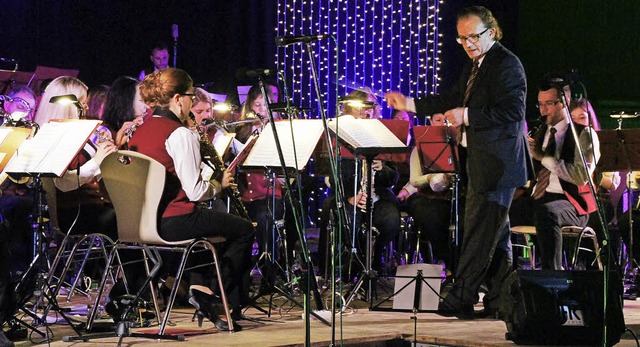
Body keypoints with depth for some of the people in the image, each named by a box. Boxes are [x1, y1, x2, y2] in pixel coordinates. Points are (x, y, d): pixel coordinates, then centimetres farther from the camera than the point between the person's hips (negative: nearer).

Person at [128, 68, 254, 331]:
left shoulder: (139, 132, 10)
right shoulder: (180, 134, -16)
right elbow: (195, 191, -19)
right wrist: (219, 184, 0)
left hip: (143, 221, 9)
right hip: (175, 222, -9)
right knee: (244, 230, 9)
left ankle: (200, 288, 21)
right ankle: (208, 294, 10)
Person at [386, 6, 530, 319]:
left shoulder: (506, 64, -12)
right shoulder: (473, 68, 18)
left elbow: (512, 111, -22)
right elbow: (453, 101, 25)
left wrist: (467, 116, -24)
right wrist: (410, 104, 19)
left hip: (497, 164, -10)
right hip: (481, 164, 10)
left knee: (480, 231, -9)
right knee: (494, 234, 11)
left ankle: (460, 299, -9)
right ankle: (499, 299, 15)